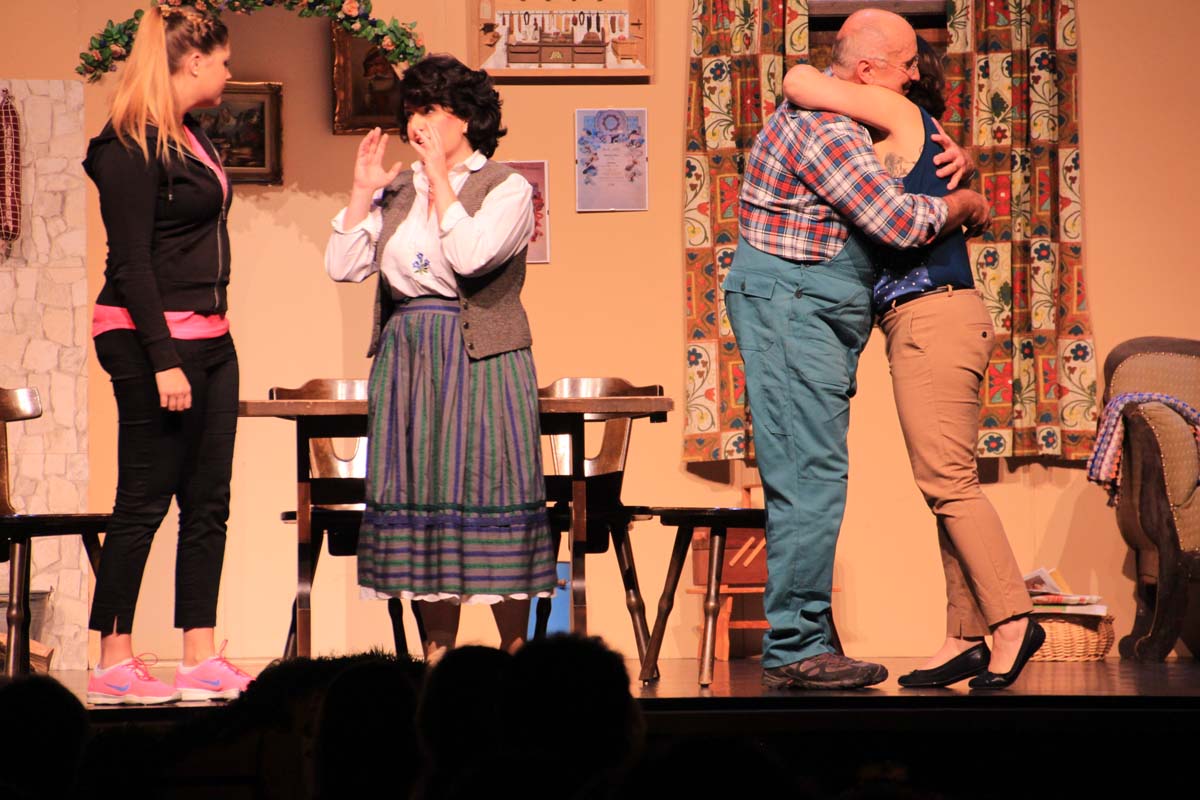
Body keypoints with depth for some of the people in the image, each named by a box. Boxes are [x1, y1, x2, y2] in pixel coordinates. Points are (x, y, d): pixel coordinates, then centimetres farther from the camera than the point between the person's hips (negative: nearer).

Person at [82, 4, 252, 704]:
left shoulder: (194, 139, 15)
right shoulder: (133, 147, -13)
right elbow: (131, 262, -17)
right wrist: (164, 360, -21)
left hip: (209, 336, 9)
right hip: (153, 338, -9)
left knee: (208, 502, 7)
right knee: (145, 499, -5)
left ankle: (201, 659, 9)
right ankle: (115, 662, 1)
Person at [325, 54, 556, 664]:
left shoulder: (506, 188, -1)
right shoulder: (398, 191, 13)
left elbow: (471, 256, -19)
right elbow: (341, 265, 6)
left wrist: (439, 178, -14)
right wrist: (362, 191, -1)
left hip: (480, 360, -5)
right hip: (405, 356, 5)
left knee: (487, 491, -7)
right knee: (420, 497, 4)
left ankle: (515, 653, 1)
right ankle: (437, 653, 11)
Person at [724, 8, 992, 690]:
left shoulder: (836, 117, 17)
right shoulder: (827, 130, -17)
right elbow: (899, 222, -22)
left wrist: (953, 159, 14)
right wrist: (964, 205, -3)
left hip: (810, 319, 11)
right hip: (790, 306, -11)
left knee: (809, 482, 10)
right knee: (810, 479, -13)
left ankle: (800, 644, 13)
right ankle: (795, 651, -13)